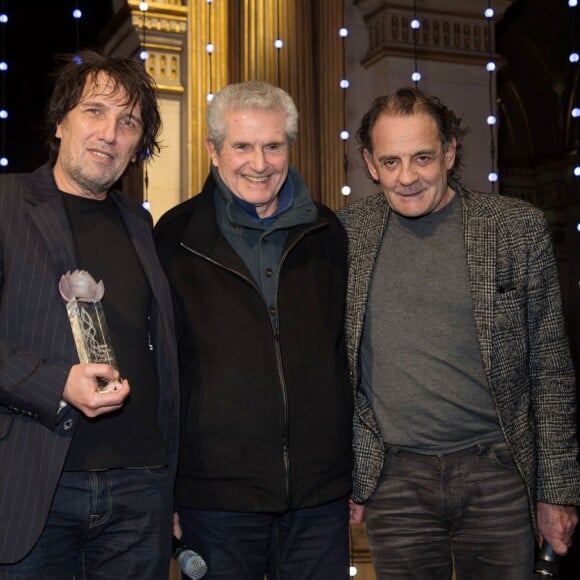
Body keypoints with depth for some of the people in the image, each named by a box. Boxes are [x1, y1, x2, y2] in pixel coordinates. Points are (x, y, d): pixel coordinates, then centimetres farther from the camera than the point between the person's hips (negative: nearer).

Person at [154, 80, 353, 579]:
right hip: (215, 496, -2)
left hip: (322, 498, 3)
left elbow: (348, 352, 14)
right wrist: (160, 491, 1)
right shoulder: (177, 237, 0)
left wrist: (360, 477, 12)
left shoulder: (327, 233, 8)